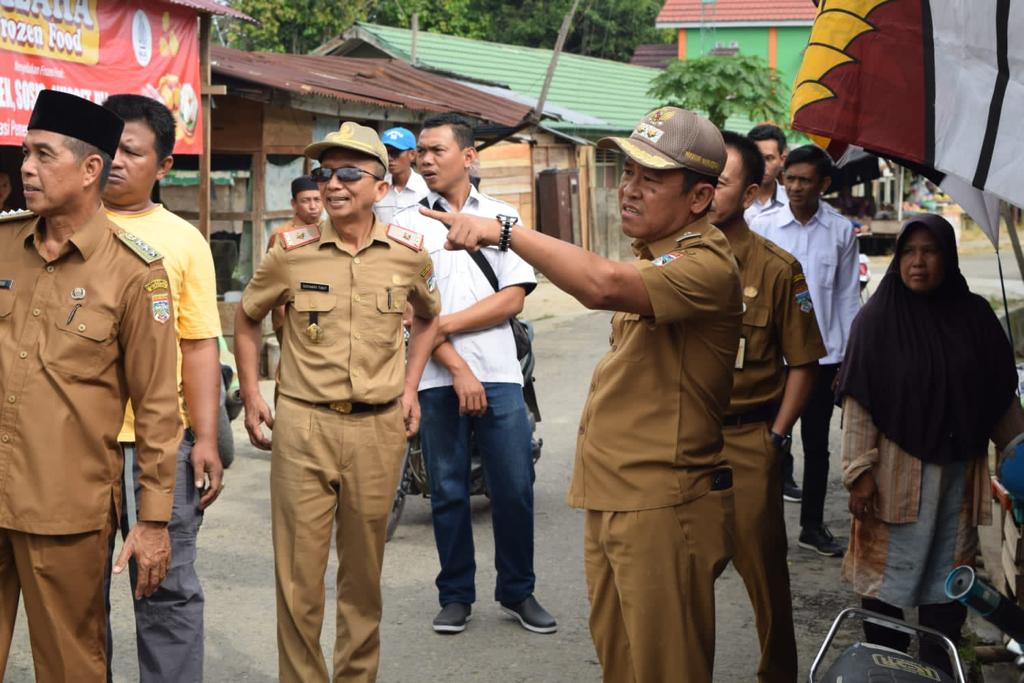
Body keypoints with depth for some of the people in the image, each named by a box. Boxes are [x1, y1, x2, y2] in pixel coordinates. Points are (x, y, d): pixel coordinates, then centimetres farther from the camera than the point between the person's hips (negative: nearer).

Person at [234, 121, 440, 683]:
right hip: (303, 425, -1)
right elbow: (246, 320, 12)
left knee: (364, 572, 13)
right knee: (298, 573, 0)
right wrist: (251, 396, 6)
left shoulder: (409, 253, 0)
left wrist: (410, 387, 10)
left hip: (380, 428, 1)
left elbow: (428, 319, 20)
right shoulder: (290, 251, -3)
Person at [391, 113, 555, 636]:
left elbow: (512, 299, 0)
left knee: (514, 488, 1)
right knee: (447, 491, 6)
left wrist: (445, 325, -10)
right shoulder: (407, 225, 6)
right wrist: (456, 367, -11)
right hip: (437, 378, 0)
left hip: (499, 375, 0)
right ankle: (456, 594, 18)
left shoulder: (503, 217, 8)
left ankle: (517, 591, 17)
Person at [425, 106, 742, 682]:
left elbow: (603, 285, -36)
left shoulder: (707, 266, -19)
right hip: (610, 500, 10)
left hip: (662, 509, -10)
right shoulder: (653, 256, 15)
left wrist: (505, 230, -31)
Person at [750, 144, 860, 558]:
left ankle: (813, 526, 24)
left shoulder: (841, 231, 1)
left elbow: (847, 297, 5)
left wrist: (850, 359, 3)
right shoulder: (763, 227, -3)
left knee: (816, 443, 12)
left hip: (822, 353, 2)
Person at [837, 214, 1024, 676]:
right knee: (889, 571, 2)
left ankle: (940, 669, 23)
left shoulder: (974, 317, 1)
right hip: (896, 472, -3)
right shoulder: (877, 319, -7)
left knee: (948, 575, 11)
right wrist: (860, 471, -14)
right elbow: (858, 402, -9)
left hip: (959, 471, 3)